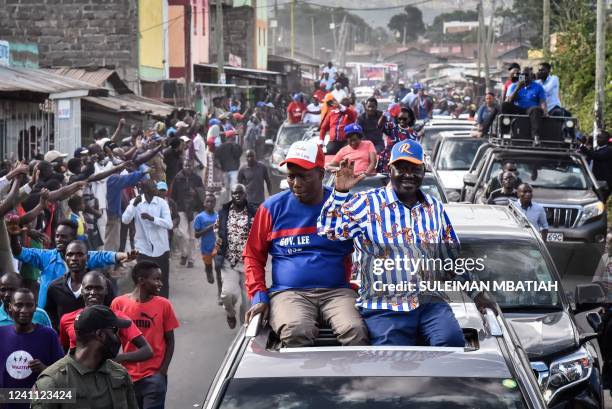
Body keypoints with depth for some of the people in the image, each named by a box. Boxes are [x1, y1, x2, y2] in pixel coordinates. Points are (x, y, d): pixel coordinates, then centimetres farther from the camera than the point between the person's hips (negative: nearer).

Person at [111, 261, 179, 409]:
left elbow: (169, 341, 4)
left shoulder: (164, 305, -2)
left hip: (154, 376, -1)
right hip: (127, 376, 1)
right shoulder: (119, 304, -4)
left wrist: (162, 372, -5)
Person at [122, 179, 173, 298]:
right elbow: (125, 220, -16)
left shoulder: (162, 203, -5)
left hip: (161, 248, 1)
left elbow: (169, 224, -15)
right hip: (144, 248, -1)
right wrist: (134, 205, -30)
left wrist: (152, 218, -29)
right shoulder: (136, 202, -4)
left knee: (163, 280, 8)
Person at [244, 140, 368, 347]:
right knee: (296, 332, -35)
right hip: (288, 292, 0)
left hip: (337, 291, 1)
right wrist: (259, 297, 1)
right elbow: (253, 255, 13)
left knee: (355, 332, -31)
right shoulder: (274, 207, 10)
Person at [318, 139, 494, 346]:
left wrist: (476, 292, 16)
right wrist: (340, 192, -20)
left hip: (430, 302, 3)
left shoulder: (436, 208, 15)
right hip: (384, 307, -3)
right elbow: (327, 230, -8)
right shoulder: (367, 203, 2)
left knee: (452, 342, -23)